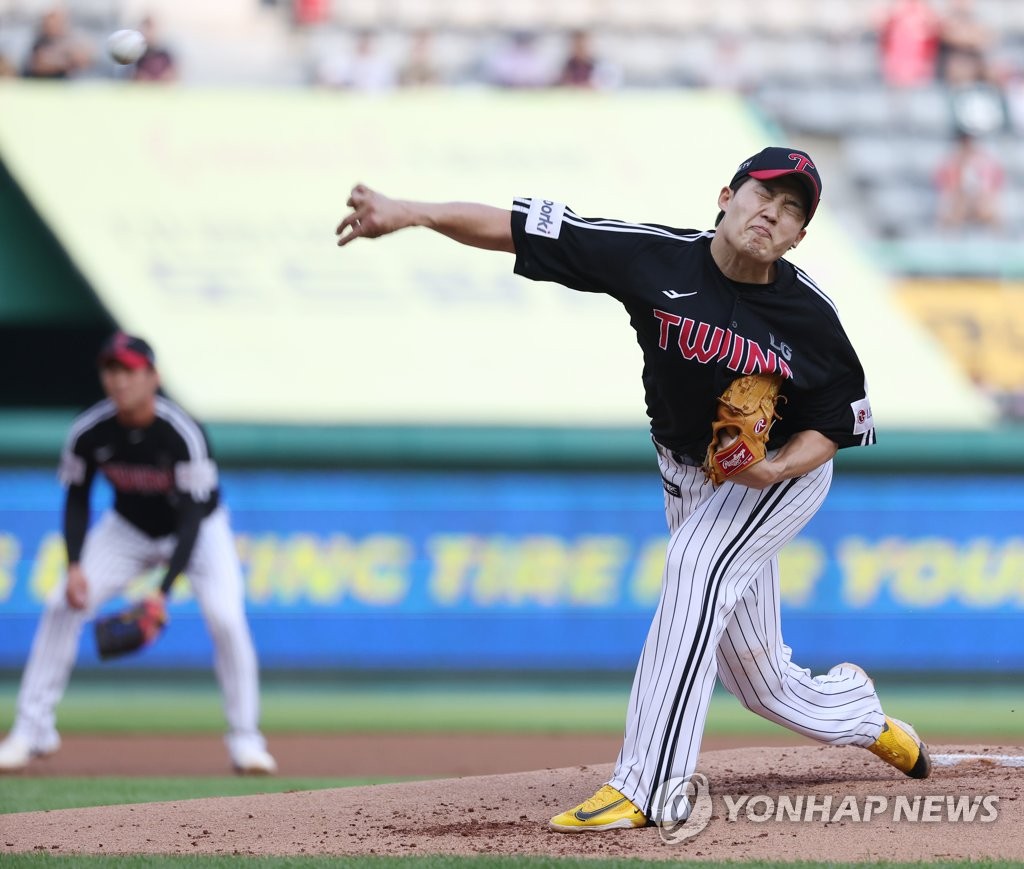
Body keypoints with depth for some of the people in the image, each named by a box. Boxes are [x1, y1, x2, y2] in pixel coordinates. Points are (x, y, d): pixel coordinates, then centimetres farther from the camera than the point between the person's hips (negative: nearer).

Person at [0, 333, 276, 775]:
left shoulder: (183, 434, -33)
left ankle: (245, 739, -6)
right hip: (127, 530, 3)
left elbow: (192, 518, -32)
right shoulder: (89, 432, -22)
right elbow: (76, 499, -6)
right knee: (62, 606, -12)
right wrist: (75, 567, -21)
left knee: (226, 618, -23)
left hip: (198, 532, -3)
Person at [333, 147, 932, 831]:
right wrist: (410, 213, -34)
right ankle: (861, 716, 46)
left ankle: (649, 789, -36)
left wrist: (776, 466, -30)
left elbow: (838, 424, -9)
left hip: (785, 472, -4)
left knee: (697, 566, -33)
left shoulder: (810, 317, -22)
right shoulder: (659, 259, -19)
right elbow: (520, 227, -22)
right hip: (690, 478, 4)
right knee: (757, 677, 10)